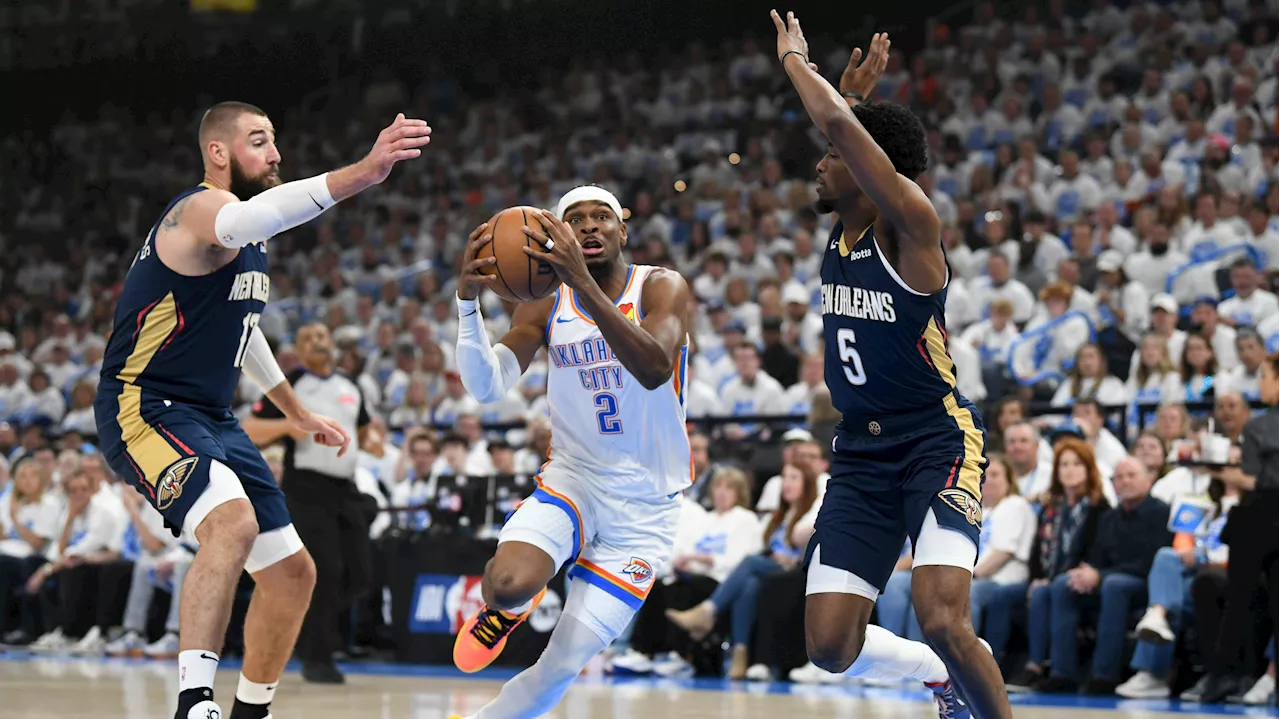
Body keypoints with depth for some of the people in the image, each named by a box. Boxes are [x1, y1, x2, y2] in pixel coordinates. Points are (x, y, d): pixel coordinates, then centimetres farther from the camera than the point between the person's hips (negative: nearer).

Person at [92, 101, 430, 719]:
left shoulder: (253, 243, 15)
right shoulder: (200, 210, -16)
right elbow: (242, 219, -42)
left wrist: (297, 412, 35)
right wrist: (361, 174, -56)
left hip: (212, 420, 10)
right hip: (144, 408, -10)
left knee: (292, 573, 10)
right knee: (234, 522, -36)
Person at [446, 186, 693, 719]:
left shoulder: (661, 289, -9)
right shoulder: (546, 306, 1)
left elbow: (654, 369, -31)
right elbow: (487, 387, -13)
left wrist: (583, 281, -40)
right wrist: (467, 299, -30)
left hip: (645, 509, -1)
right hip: (573, 480, 2)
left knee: (563, 665, -6)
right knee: (509, 584, -31)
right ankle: (507, 605, 7)